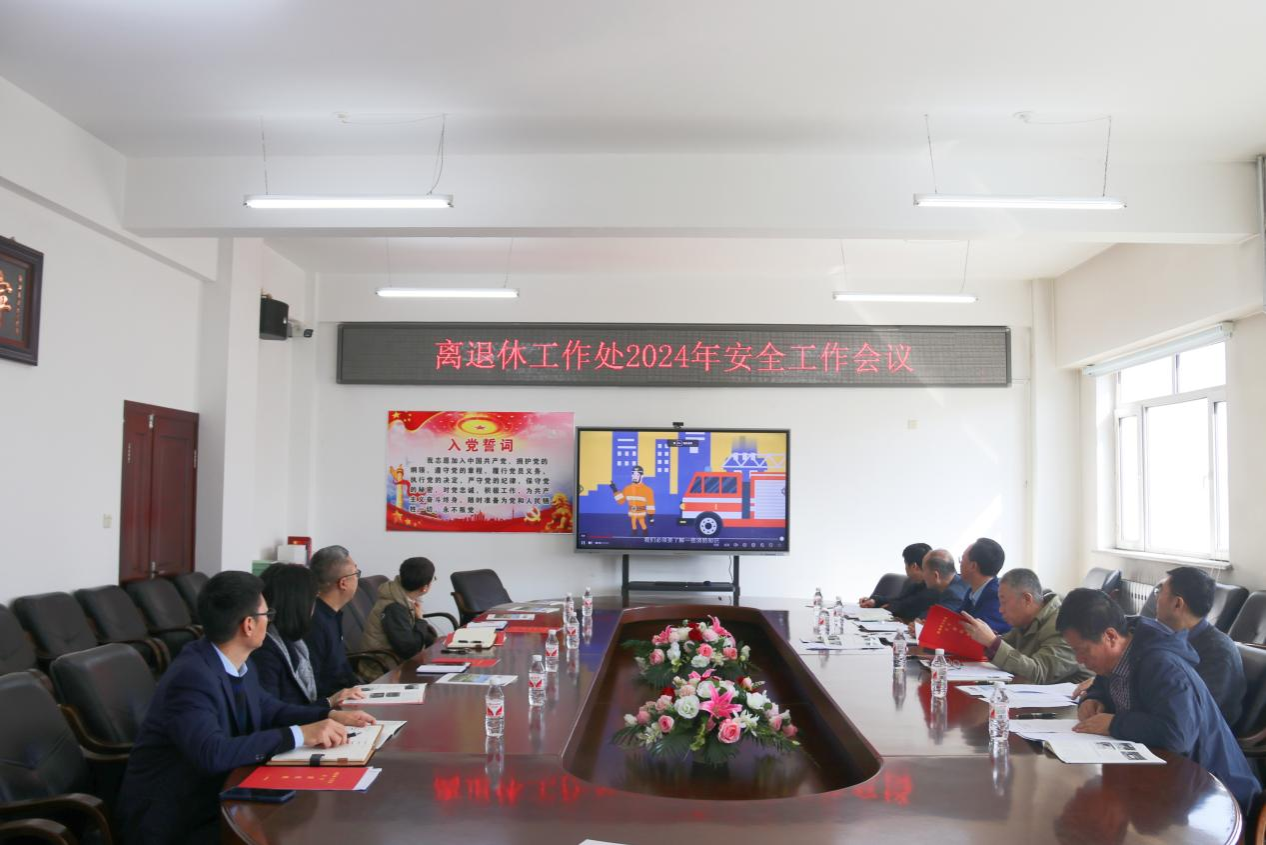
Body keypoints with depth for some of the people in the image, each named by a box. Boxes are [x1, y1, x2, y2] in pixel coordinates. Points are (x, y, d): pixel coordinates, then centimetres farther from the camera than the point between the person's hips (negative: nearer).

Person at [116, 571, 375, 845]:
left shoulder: (235, 664, 0)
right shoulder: (192, 677, -26)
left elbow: (267, 710, 15)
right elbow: (213, 754, -38)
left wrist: (330, 716, 0)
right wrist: (299, 734, -33)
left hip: (215, 799, 8)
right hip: (170, 821, -8)